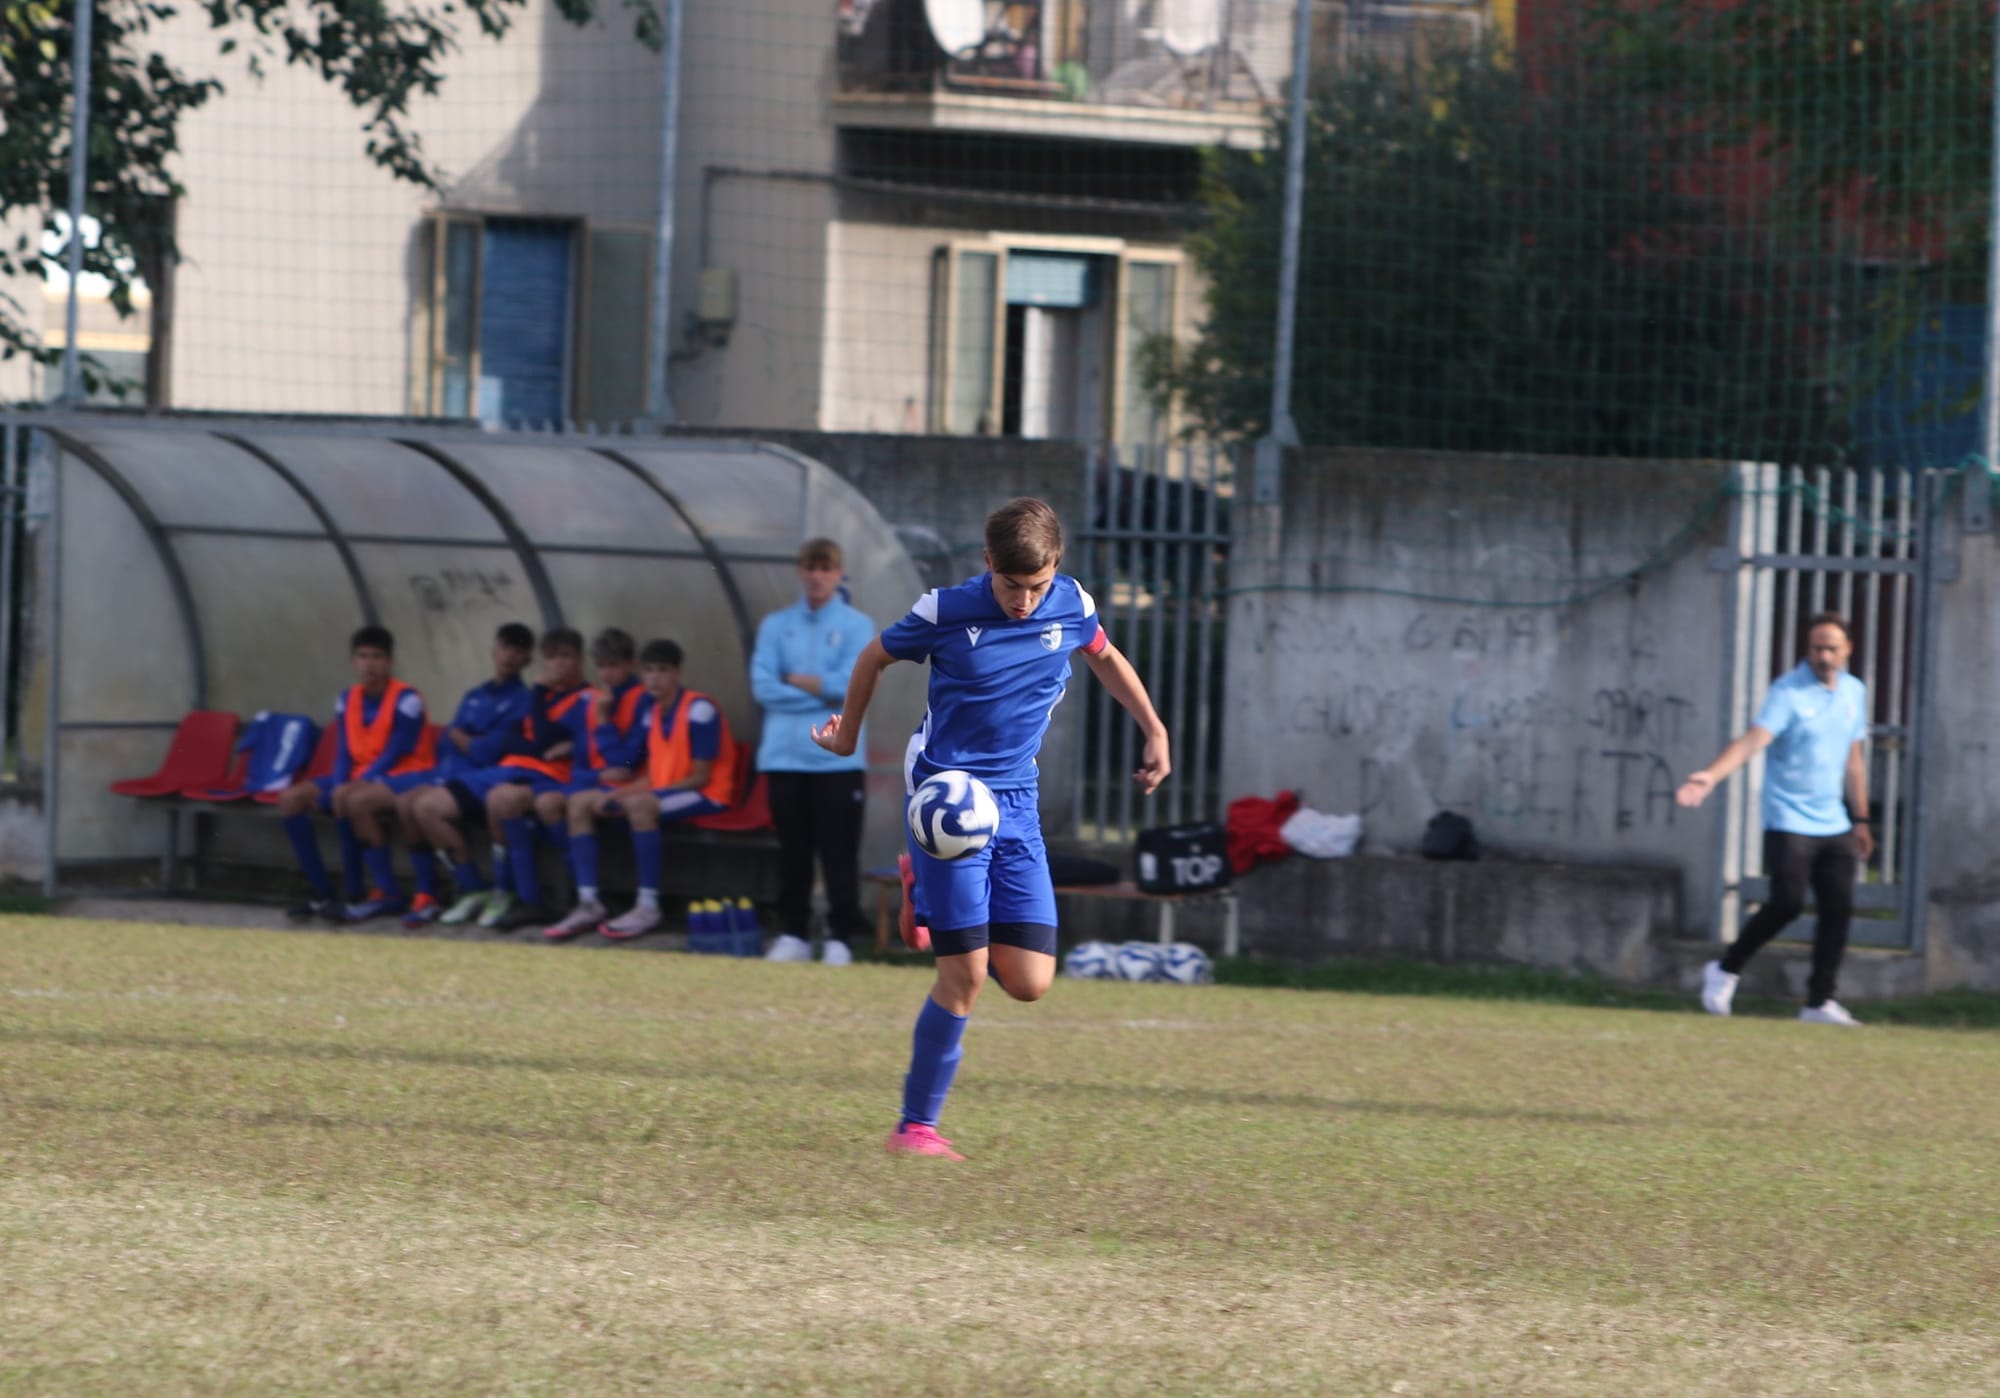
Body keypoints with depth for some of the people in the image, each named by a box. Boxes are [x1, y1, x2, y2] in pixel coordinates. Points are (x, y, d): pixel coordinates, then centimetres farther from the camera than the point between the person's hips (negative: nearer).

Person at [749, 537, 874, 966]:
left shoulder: (857, 626, 3)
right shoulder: (776, 626, 9)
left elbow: (852, 684, -10)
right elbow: (762, 686, -3)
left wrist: (795, 680, -4)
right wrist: (823, 693, -8)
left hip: (838, 757, -2)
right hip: (785, 755, 2)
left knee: (839, 851, -3)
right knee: (793, 850, 7)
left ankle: (839, 938, 1)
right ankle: (793, 934, 14)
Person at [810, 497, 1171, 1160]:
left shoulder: (1072, 606, -4)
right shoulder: (946, 613, -14)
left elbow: (1105, 658, 20)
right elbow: (874, 658, 5)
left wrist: (1155, 731, 21)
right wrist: (847, 735, 19)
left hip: (1016, 801, 5)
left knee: (1030, 982, -1)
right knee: (966, 976, -12)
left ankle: (924, 885, 26)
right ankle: (916, 1126, 1)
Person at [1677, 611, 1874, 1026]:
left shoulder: (1854, 693, 10)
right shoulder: (1788, 693, -11)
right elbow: (1753, 740, -25)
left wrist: (1860, 820, 22)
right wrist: (1711, 776, -41)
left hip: (1833, 823, 6)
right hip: (1788, 819, -6)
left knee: (1839, 909, -2)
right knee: (1787, 903, -15)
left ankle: (1819, 1002, 7)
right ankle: (1725, 970, 6)